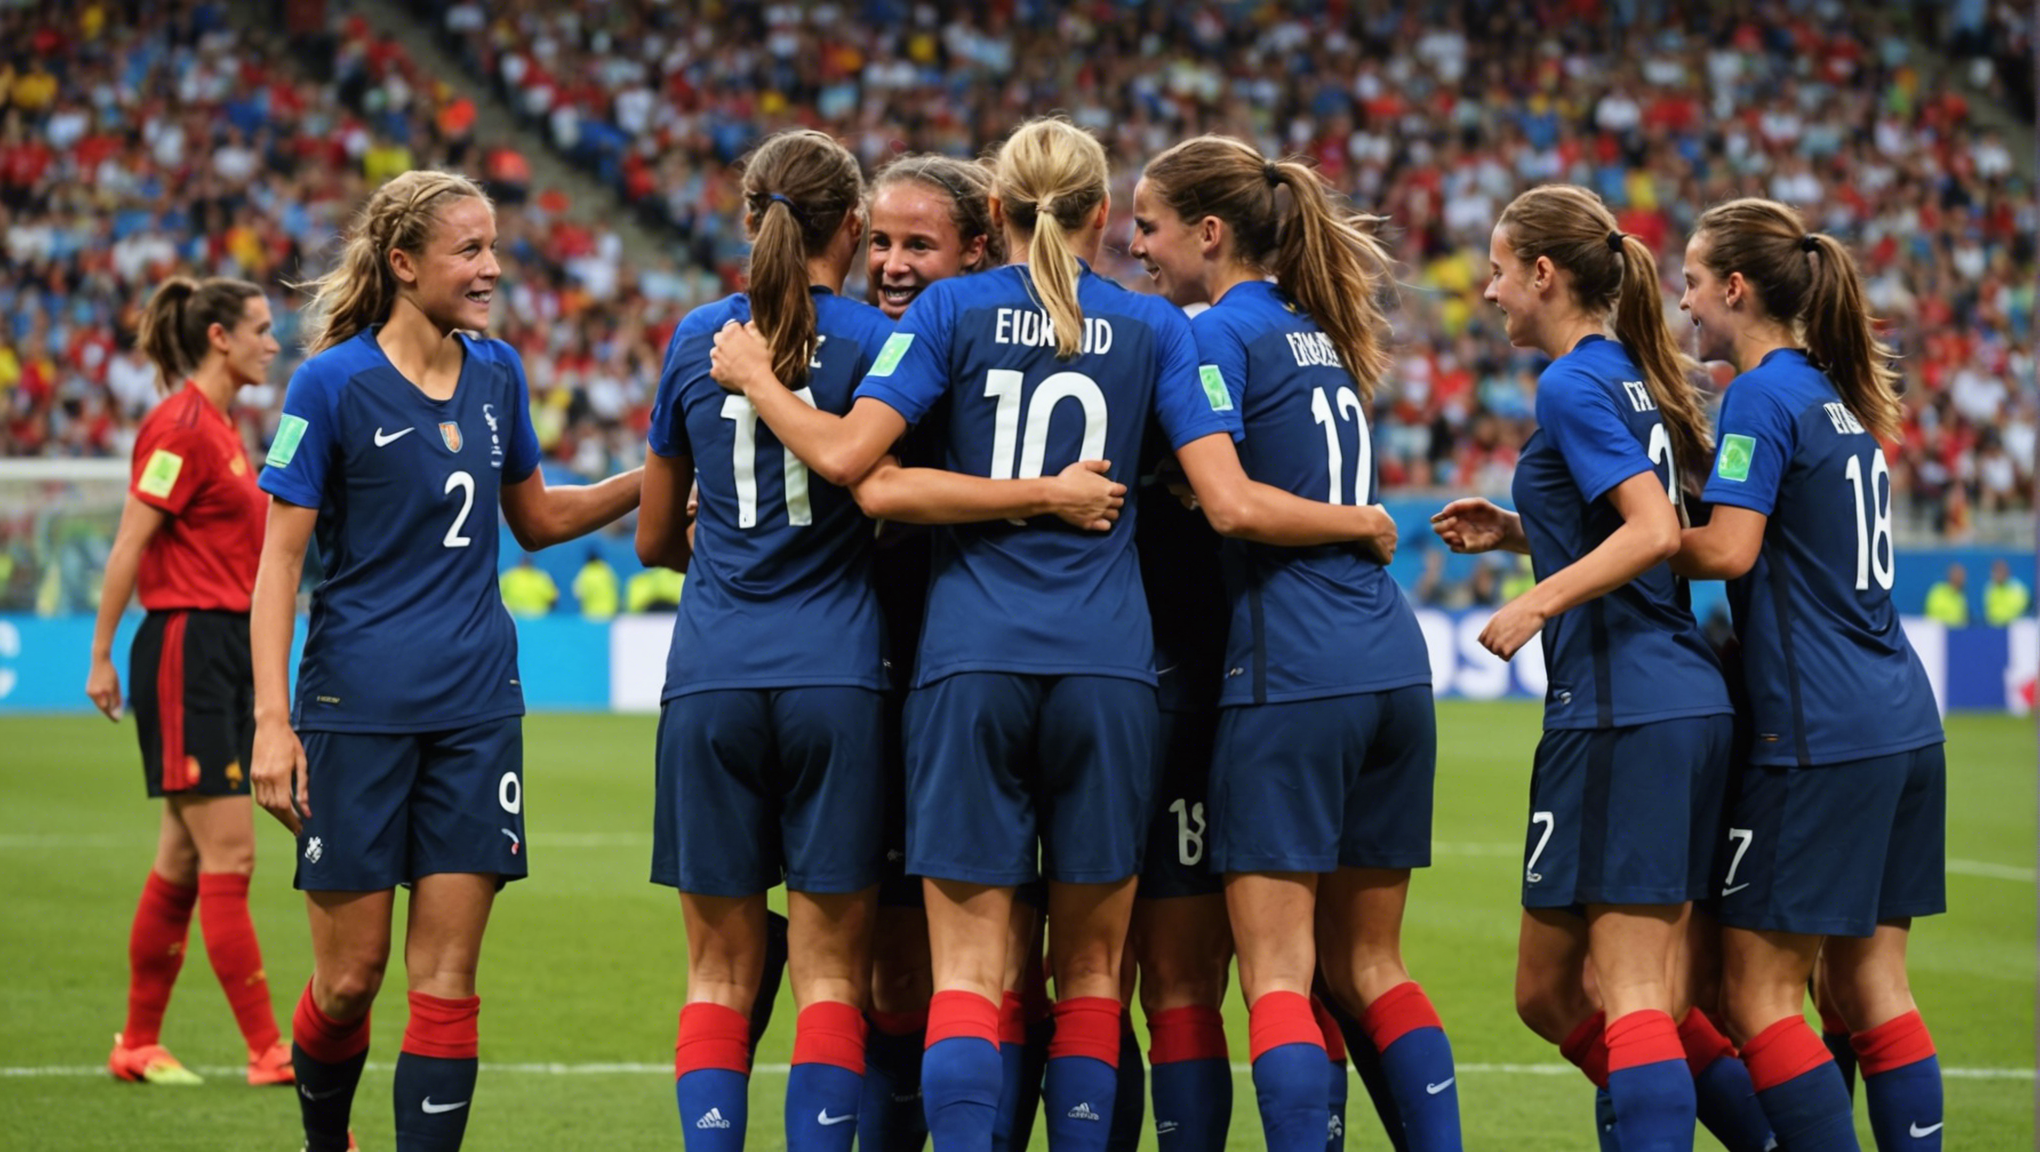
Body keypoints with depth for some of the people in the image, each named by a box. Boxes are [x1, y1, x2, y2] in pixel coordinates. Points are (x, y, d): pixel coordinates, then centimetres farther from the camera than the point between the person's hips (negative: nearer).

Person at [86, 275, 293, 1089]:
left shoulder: (219, 427, 16)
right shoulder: (181, 426, -13)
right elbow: (129, 546, -14)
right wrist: (102, 656, -14)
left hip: (226, 650, 10)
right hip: (186, 648, -10)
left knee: (185, 860, 11)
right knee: (228, 855, -9)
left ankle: (138, 1046, 17)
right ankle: (268, 1052, -9)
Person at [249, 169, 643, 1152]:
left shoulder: (497, 373, 8)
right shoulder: (332, 383, -8)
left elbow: (534, 519, 22)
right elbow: (278, 559, -8)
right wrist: (271, 721, -14)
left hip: (476, 704, 4)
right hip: (358, 705, -4)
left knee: (446, 978, -1)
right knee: (349, 977, 1)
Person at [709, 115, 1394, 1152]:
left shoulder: (952, 309, 4)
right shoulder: (1153, 327, 6)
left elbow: (845, 455, -7)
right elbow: (1231, 504, -2)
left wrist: (753, 377, 11)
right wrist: (1360, 523, 15)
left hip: (970, 659, -1)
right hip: (1105, 666, 1)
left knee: (967, 968, -3)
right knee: (1089, 967, 9)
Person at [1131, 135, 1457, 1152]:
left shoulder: (1220, 332, -5)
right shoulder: (1323, 336, 19)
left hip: (1288, 673, -8)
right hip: (1391, 663, 8)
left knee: (1275, 969, -7)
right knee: (1368, 964, 13)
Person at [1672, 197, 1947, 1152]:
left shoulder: (1763, 396, -9)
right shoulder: (1842, 400, 17)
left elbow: (1728, 549, -19)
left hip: (1819, 739, -9)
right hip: (1902, 725, 9)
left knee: (1758, 988, -3)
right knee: (1869, 985, 9)